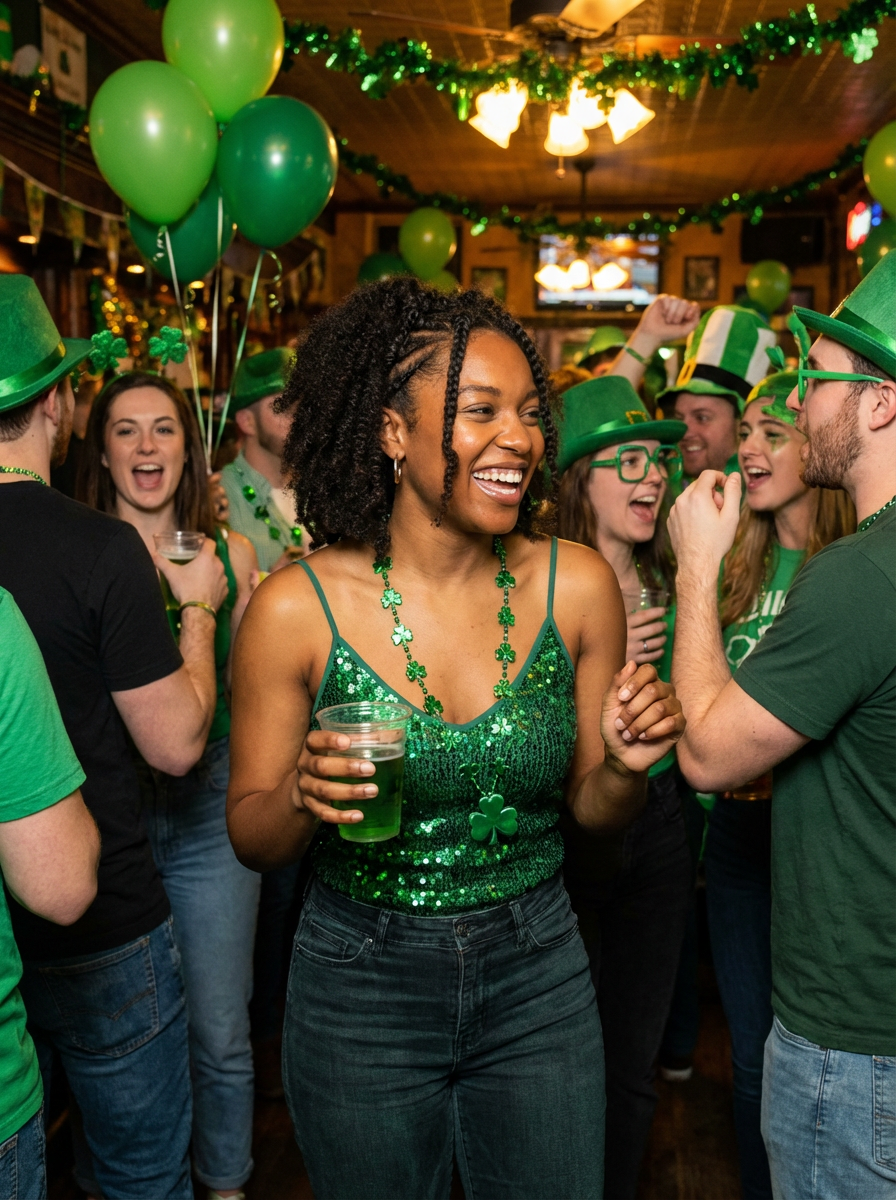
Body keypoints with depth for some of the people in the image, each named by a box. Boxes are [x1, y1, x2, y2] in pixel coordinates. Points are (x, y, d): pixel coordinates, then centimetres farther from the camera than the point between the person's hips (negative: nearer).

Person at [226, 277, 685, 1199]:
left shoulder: (575, 585, -9)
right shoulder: (297, 610, -16)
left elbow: (593, 808, 2)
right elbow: (250, 838, -5)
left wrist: (625, 768, -19)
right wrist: (302, 798, -26)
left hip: (538, 981, 2)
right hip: (359, 983, -1)